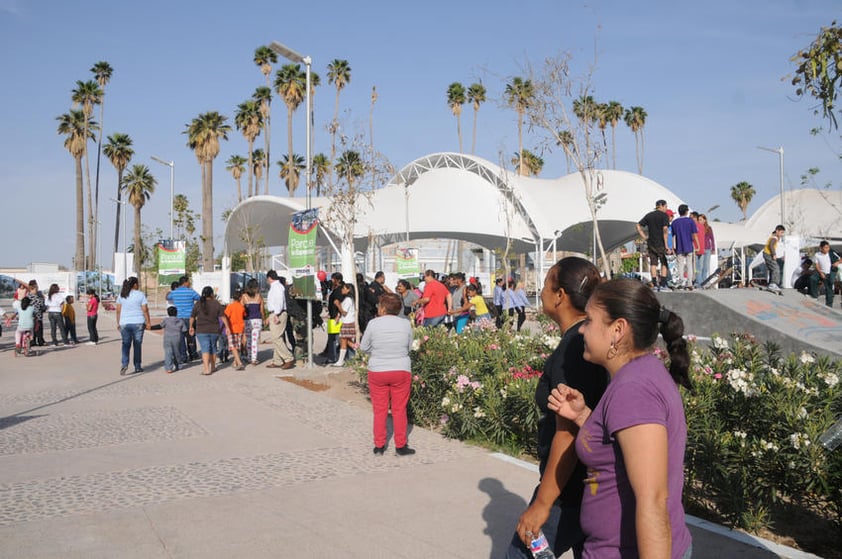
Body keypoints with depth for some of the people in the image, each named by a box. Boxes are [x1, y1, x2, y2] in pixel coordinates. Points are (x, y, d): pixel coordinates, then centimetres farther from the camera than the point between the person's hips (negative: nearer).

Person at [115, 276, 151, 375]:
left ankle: (124, 364, -12)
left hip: (124, 323, 2)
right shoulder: (140, 294, -4)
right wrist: (148, 322, -1)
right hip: (138, 323, -2)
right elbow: (145, 310, -7)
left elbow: (118, 310, 5)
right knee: (137, 345, 7)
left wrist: (118, 323, 12)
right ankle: (137, 367, 11)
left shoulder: (121, 295, 6)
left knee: (126, 345, 6)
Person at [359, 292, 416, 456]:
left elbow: (363, 347, 0)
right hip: (401, 371, 1)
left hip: (377, 372, -1)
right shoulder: (406, 324, -6)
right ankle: (400, 446, 15)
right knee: (399, 410, 10)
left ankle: (379, 446, 16)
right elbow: (409, 347, 6)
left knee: (379, 410, 10)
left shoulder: (373, 324, -10)